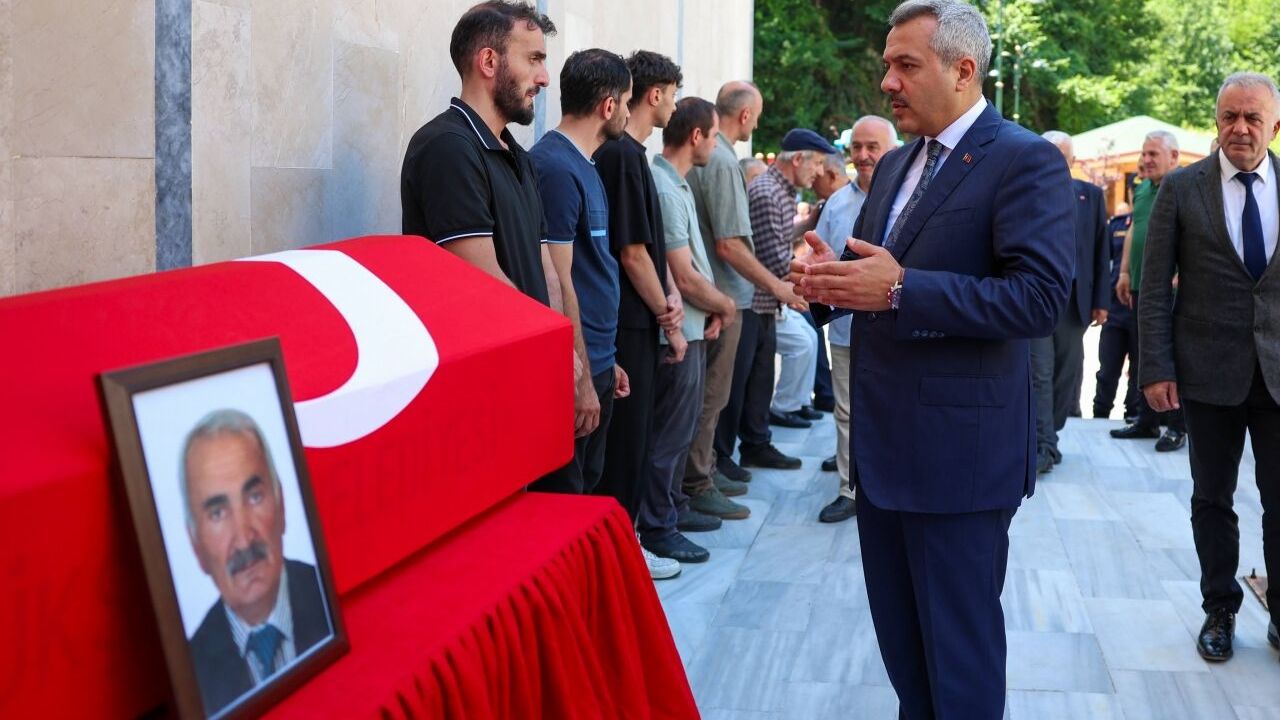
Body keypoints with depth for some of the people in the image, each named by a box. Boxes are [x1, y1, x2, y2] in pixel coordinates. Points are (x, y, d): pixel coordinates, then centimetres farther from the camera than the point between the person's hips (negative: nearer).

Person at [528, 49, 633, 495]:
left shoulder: (583, 166, 14)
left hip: (595, 363, 10)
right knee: (561, 497, -1)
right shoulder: (556, 168, -16)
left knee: (589, 488, 16)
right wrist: (581, 378, -18)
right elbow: (557, 284, -19)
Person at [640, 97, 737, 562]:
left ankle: (673, 505, 33)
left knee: (680, 427, 20)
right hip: (679, 332, -10)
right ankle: (657, 528, 11)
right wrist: (725, 306, -5)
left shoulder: (677, 185, 11)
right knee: (671, 432, 0)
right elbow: (685, 279, -22)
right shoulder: (664, 189, -21)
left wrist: (711, 309, -1)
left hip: (692, 329, 10)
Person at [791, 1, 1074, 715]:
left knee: (959, 649, 4)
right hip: (884, 444, 8)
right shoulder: (895, 165, 14)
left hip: (958, 453, -8)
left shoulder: (1026, 160, -12)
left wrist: (898, 290, -27)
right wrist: (830, 280, -4)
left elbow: (1041, 297, -22)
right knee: (898, 632, 18)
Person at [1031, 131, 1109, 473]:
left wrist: (1100, 300, 3)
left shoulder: (1091, 195, 8)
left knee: (1066, 374, 9)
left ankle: (1047, 437, 22)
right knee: (1039, 374, -6)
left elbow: (1101, 249, 8)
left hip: (1075, 299, 3)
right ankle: (1043, 446, -4)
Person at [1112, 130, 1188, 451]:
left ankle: (1177, 427, 5)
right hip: (1142, 286, 7)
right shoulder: (1142, 189, 15)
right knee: (1145, 356, 12)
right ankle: (1147, 421, 21)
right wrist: (1125, 272, 16)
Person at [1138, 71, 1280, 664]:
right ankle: (1219, 610, 26)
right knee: (1212, 499, 11)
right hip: (1209, 371, -1)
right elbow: (1154, 286, -2)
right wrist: (1155, 367, -8)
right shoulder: (1181, 188, -1)